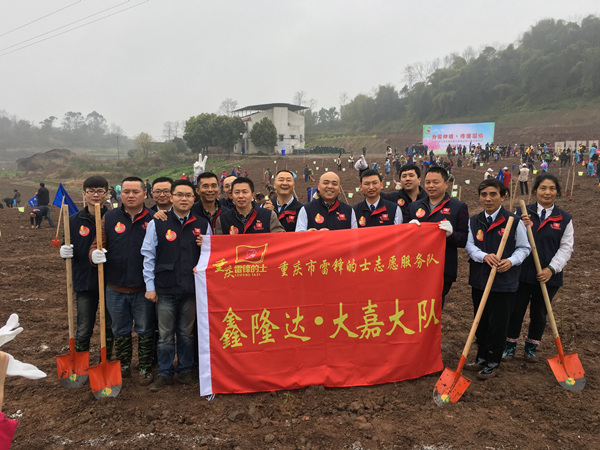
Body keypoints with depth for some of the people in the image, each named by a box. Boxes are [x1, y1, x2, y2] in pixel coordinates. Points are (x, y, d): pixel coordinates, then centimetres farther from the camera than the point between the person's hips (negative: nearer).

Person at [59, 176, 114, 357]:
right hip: (84, 282, 1)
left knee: (109, 328, 13)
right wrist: (64, 252, -12)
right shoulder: (74, 220, 1)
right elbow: (67, 250, 10)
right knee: (83, 331, 8)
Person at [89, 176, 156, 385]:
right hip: (115, 288, 3)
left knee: (145, 330, 11)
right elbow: (97, 245, 6)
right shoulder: (109, 218, 2)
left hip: (144, 289, -2)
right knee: (120, 331, 18)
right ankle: (123, 366, 36)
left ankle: (145, 368, 28)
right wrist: (95, 254, -19)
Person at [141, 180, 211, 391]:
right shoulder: (157, 224, 0)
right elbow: (148, 256, 2)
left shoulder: (202, 225, 6)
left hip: (191, 289, 2)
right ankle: (165, 373, 23)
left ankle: (185, 370, 29)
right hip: (165, 289, -1)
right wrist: (150, 286, -1)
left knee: (186, 333, 14)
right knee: (165, 334, 7)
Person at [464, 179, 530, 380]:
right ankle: (482, 357, 33)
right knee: (480, 321, 16)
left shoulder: (514, 222, -8)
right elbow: (469, 245, 0)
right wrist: (484, 256, -19)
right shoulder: (474, 221, 4)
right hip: (479, 279, 4)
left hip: (504, 282, -4)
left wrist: (511, 261, -18)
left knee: (498, 323, 5)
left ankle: (493, 362, 23)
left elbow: (524, 248, 0)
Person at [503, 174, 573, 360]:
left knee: (539, 314, 14)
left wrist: (551, 269, -12)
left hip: (548, 276, 1)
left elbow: (566, 248, 0)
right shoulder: (521, 213, -2)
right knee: (516, 311, 9)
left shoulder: (565, 219, 2)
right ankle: (510, 345, 29)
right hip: (522, 273, -1)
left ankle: (531, 346, 35)